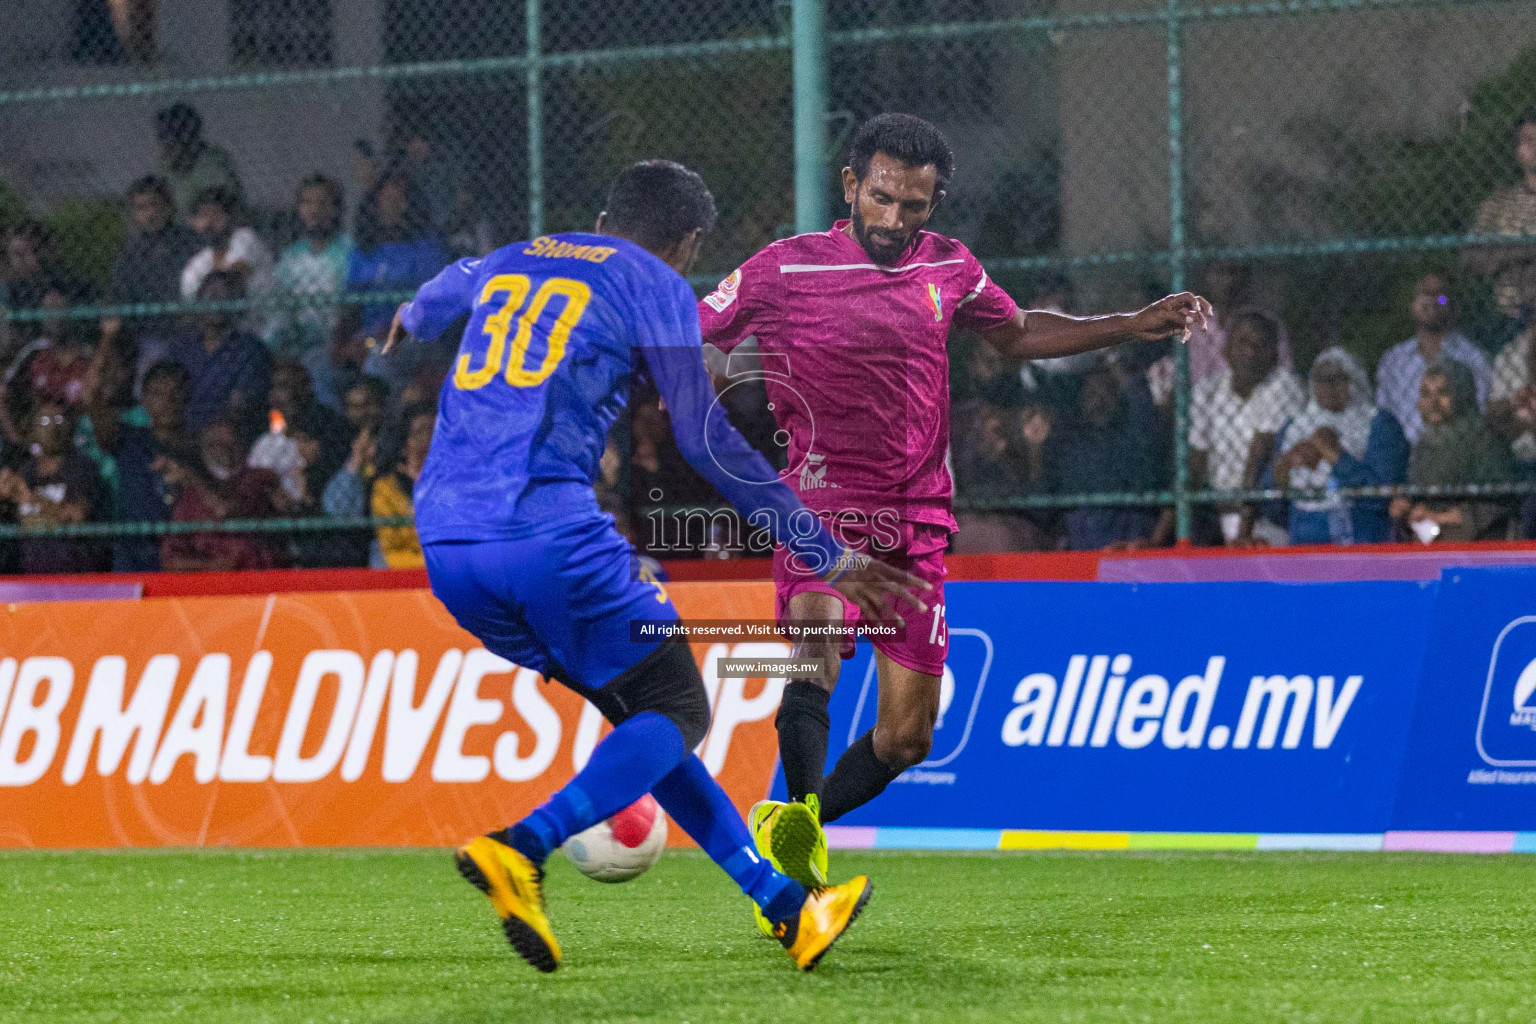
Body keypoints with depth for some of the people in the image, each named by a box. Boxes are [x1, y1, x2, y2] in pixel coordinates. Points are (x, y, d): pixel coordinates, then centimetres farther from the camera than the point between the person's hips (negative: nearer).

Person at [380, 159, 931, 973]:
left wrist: (410, 320, 73)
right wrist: (827, 555, 6)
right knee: (676, 712, 3)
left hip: (445, 541, 7)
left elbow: (446, 290, 47)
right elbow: (707, 443, 2)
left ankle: (783, 905, 16)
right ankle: (521, 848, -20)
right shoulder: (653, 285, 5)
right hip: (548, 533, -7)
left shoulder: (507, 264, 23)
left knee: (635, 707, 16)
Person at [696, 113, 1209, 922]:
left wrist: (1136, 326, 19)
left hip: (917, 521, 5)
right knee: (818, 648, -34)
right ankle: (799, 833, -43)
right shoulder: (783, 270, -6)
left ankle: (790, 826, 24)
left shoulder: (948, 268, 7)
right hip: (823, 503, -5)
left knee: (907, 737, 4)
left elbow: (1018, 334, 25)